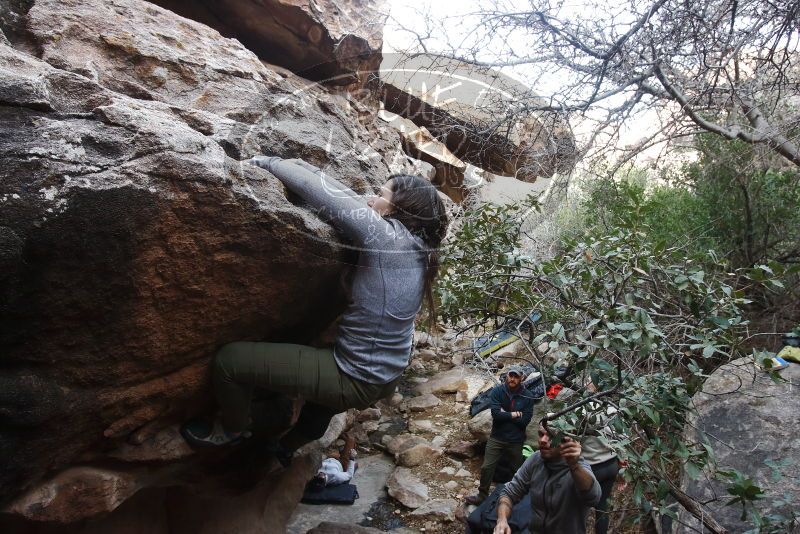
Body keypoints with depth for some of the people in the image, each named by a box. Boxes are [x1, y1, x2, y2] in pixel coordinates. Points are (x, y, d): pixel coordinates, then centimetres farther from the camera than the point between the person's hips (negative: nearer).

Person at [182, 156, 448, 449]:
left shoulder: (386, 236, -23)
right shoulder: (416, 248, 1)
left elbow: (318, 190, -19)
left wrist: (267, 162, -4)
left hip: (357, 380, -9)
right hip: (386, 378, 9)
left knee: (229, 359, -3)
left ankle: (232, 430, 26)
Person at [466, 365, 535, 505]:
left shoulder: (527, 397, -8)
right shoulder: (497, 391, -8)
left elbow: (525, 420, -15)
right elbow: (496, 414, -18)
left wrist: (505, 414, -15)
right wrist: (514, 415, -14)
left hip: (516, 441, 0)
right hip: (497, 438, 0)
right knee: (486, 467, 2)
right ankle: (482, 495, 20)